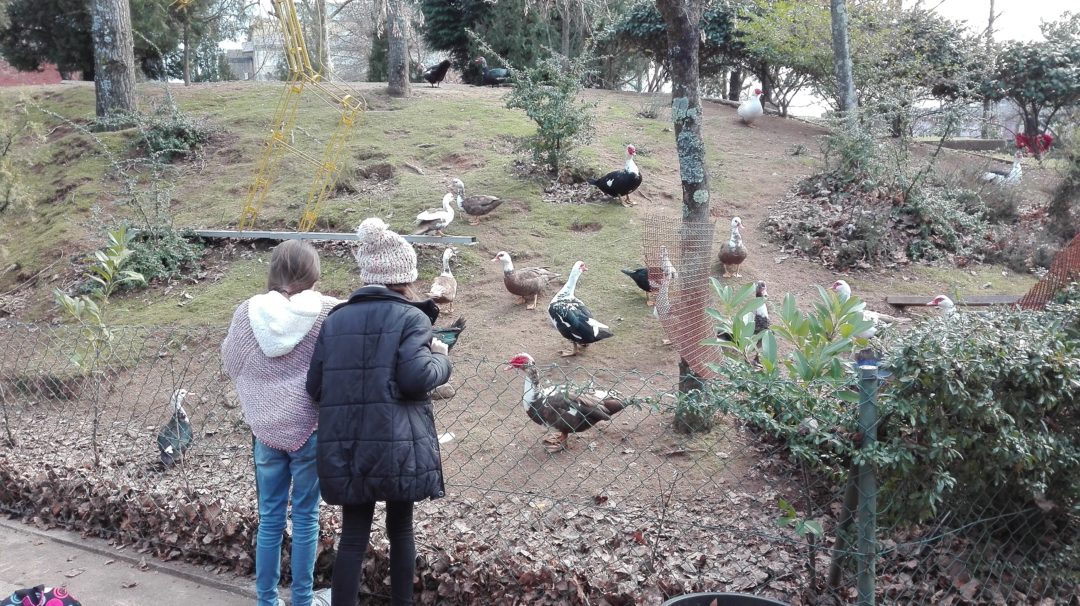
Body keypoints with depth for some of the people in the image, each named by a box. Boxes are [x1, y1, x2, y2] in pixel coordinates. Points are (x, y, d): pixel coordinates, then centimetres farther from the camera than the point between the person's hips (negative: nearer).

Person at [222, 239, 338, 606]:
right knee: (305, 517, 9)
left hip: (265, 428, 3)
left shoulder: (248, 312, -3)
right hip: (310, 428, -2)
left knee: (270, 517, 14)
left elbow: (231, 363, 9)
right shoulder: (327, 312, -12)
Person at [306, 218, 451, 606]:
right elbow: (416, 377, -17)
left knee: (353, 535, 9)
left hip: (345, 446, 4)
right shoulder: (411, 317, -5)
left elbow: (315, 386, 4)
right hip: (398, 444, -3)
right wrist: (441, 359, 2)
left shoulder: (335, 319, 9)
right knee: (400, 529, 13)